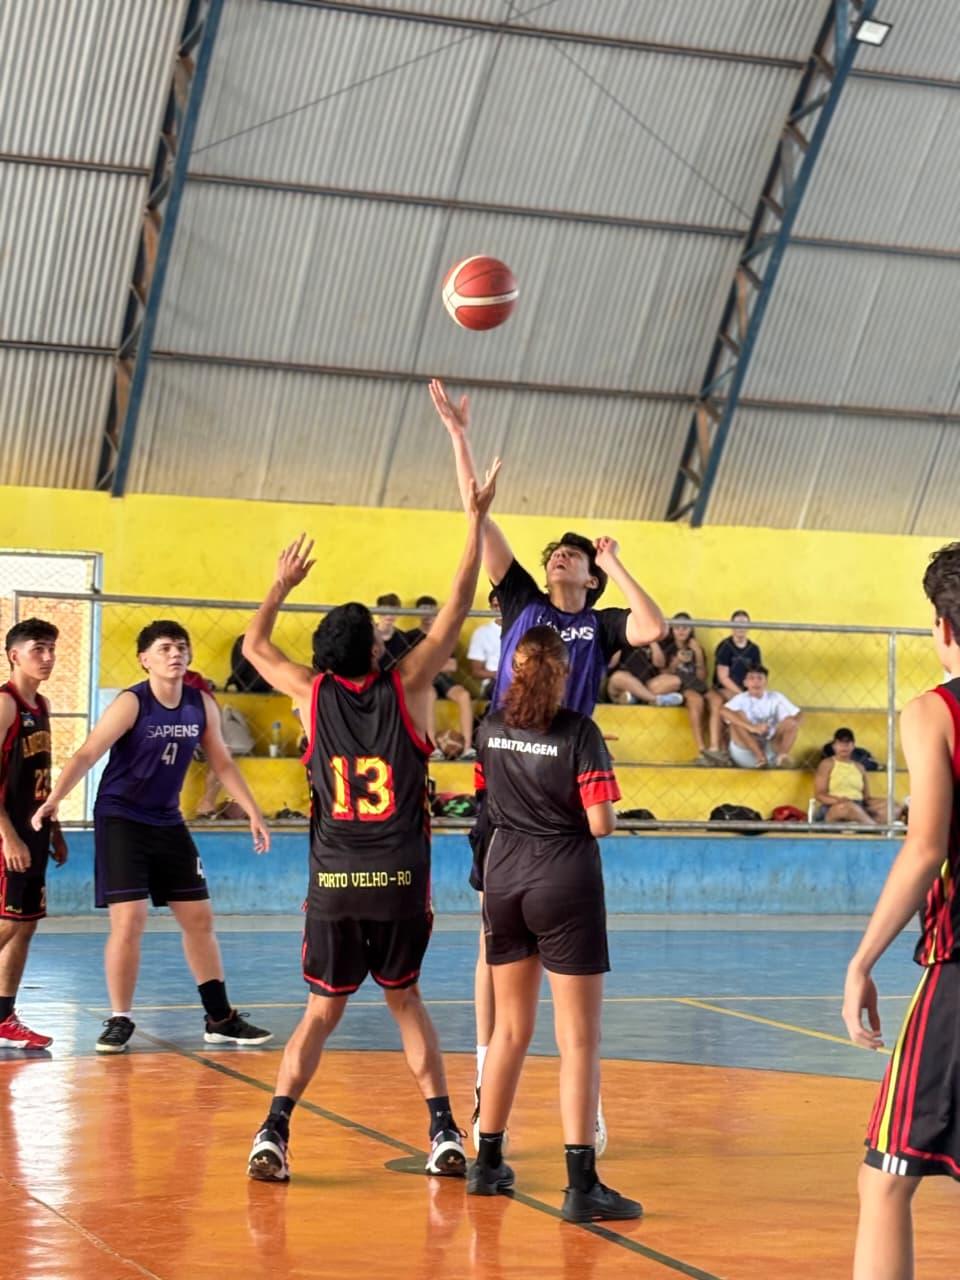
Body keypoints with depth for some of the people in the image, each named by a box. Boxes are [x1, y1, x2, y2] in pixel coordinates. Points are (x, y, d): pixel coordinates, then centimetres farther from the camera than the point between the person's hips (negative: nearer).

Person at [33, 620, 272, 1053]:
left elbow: (222, 763, 12)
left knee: (199, 918, 10)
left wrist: (253, 813, 10)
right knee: (129, 922, -11)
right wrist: (53, 800, -41)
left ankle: (220, 1019, 22)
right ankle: (119, 1021, 3)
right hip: (120, 820, -6)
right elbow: (86, 755, -26)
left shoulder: (202, 705, -1)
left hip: (168, 823, 6)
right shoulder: (131, 704, -17)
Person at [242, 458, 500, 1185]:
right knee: (405, 1001, 15)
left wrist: (284, 584, 32)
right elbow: (457, 610, 1)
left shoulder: (312, 694, 0)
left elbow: (255, 645, 18)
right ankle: (444, 1132, 6)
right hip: (401, 879, -1)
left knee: (322, 1012, 9)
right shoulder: (405, 689, -3)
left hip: (334, 880, 1)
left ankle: (274, 1132, -6)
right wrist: (477, 519, 5)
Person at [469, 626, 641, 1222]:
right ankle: (582, 1185, -8)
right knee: (580, 1040, -4)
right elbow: (601, 824, -15)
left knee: (510, 1030, 19)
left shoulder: (492, 729, 2)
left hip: (504, 880, 5)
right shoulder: (579, 733, -12)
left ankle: (488, 1162, 27)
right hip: (566, 883, -5)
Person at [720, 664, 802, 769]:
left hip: (772, 747, 2)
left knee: (791, 723, -16)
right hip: (747, 751, -2)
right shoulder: (741, 699, -3)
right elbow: (723, 711, -25)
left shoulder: (775, 697, 5)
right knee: (737, 716, -23)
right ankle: (760, 757, -39)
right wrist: (751, 727, -37)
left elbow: (799, 714, 1)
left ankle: (782, 756, -42)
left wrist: (790, 726, -24)